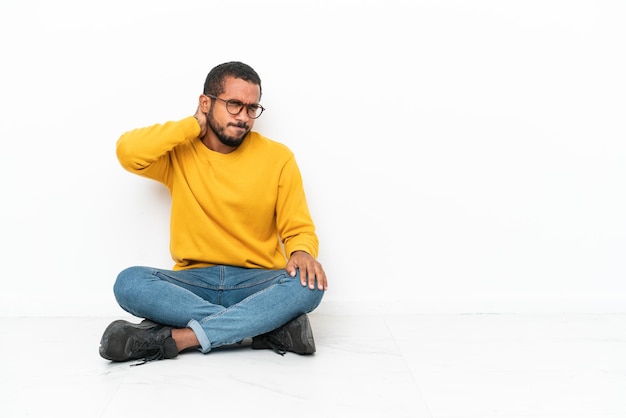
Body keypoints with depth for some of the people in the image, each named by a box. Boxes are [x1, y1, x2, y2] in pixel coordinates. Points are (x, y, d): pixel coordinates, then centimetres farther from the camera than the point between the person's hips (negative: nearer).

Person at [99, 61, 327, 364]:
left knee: (308, 284, -31)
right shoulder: (179, 152, 4)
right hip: (192, 282, 1)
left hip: (256, 283, 0)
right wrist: (193, 125, -8)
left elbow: (299, 230, 3)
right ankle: (270, 325, -28)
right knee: (129, 283, -28)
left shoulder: (278, 158, 1)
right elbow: (128, 152, -16)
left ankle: (177, 338, -31)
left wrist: (302, 253, -21)